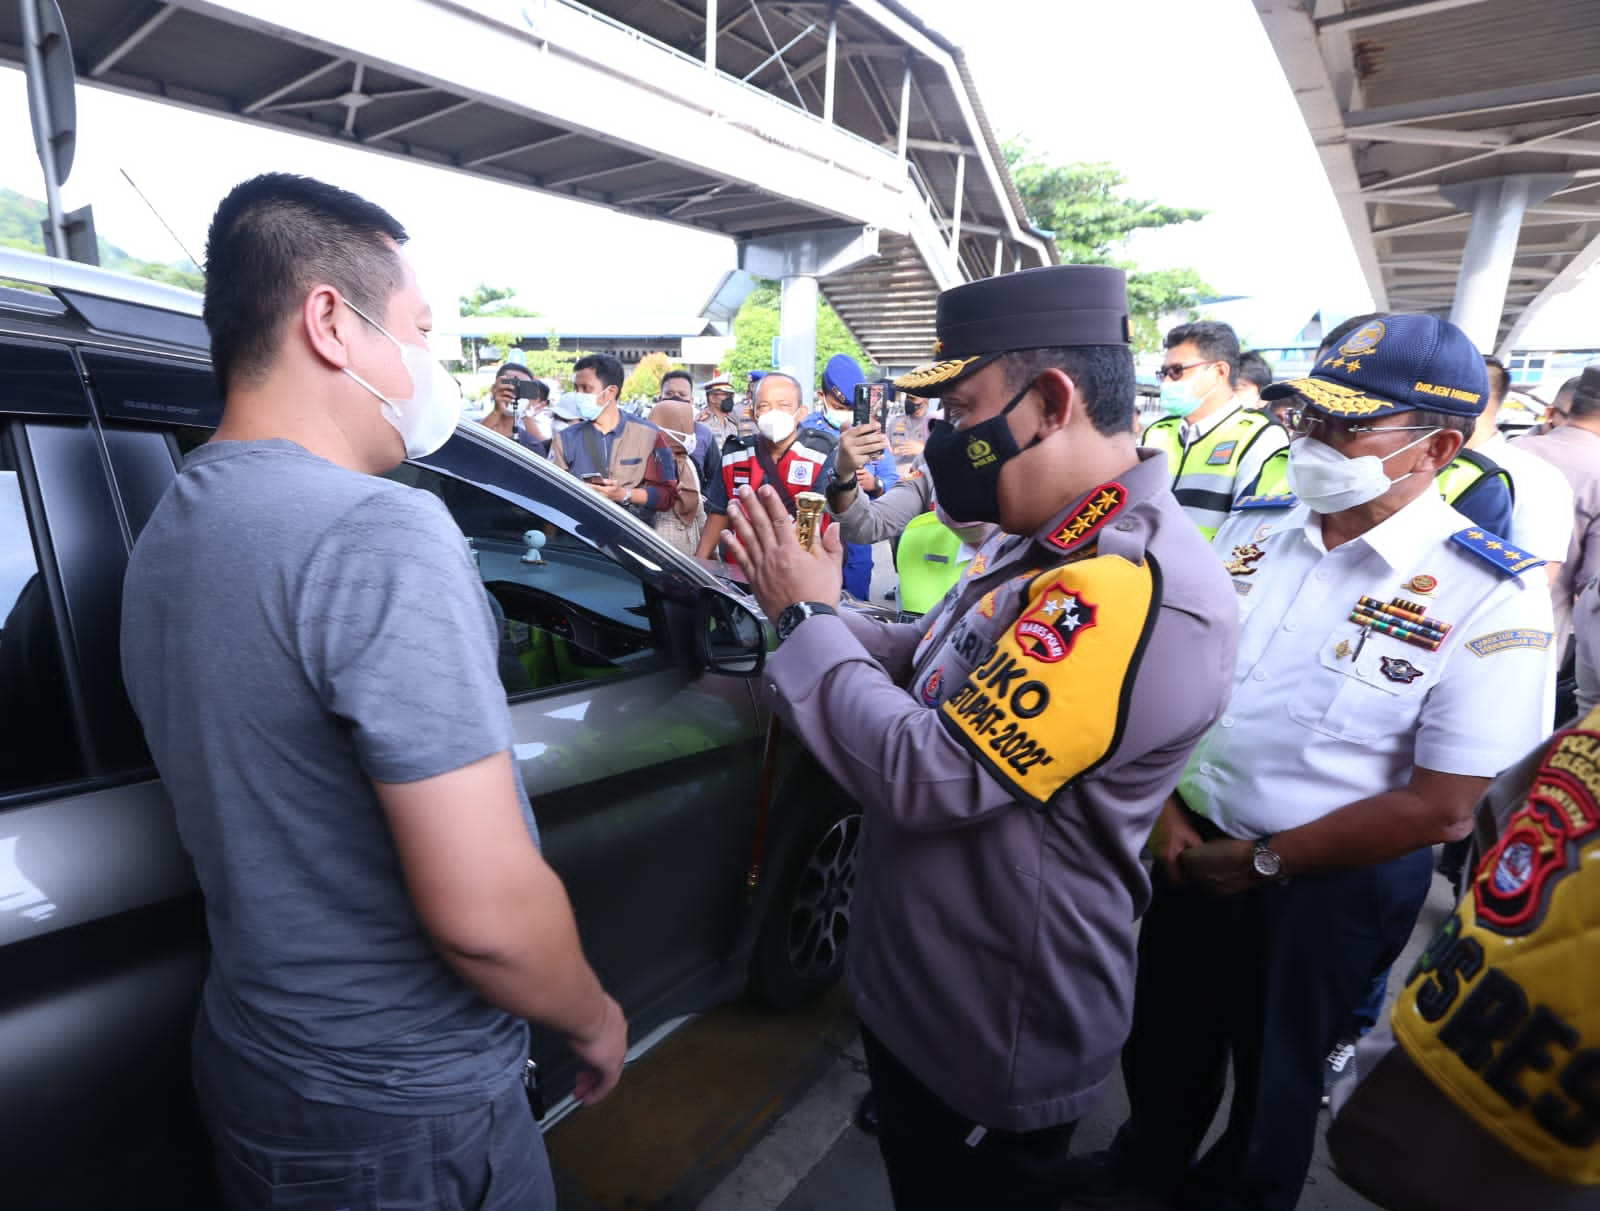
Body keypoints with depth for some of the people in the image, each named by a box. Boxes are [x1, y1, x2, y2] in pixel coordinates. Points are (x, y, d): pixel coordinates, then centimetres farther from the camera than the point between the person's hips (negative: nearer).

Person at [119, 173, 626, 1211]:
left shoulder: (170, 529, 2)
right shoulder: (383, 534, -28)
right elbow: (485, 913, -30)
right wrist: (594, 1018, -10)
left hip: (248, 1053, 8)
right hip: (401, 1110, -7)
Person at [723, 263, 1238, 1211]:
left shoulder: (1137, 590, -32)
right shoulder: (1045, 545, 2)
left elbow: (927, 774, -33)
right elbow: (927, 668, 7)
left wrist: (809, 617, -20)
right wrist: (805, 603, -6)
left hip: (995, 1035, -8)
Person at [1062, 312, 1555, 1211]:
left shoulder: (1491, 597, -19)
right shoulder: (1253, 529, -4)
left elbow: (1442, 807, -18)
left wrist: (1267, 862, -13)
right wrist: (1165, 809, -5)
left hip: (1334, 885, -4)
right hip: (1196, 845, 5)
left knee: (1275, 1074, 21)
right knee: (1165, 1034, 25)